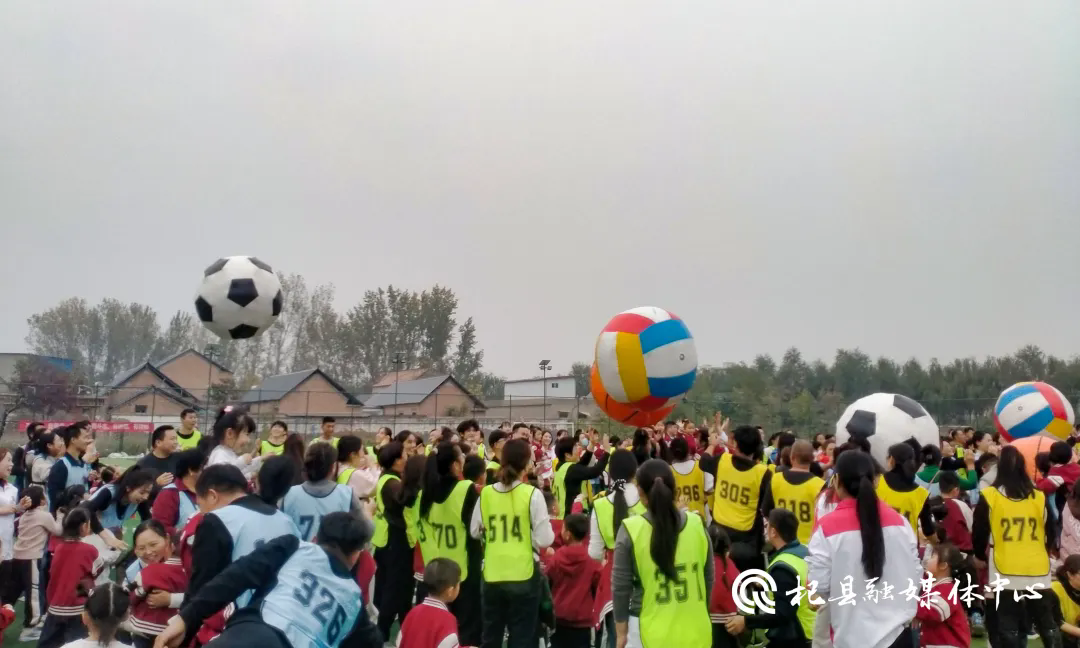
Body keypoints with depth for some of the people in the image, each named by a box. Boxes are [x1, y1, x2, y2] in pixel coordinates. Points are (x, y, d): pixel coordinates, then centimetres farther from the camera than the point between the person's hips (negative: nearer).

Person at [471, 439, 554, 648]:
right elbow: (544, 540, -11)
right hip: (523, 575, -3)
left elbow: (474, 532, 9)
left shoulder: (486, 493, -2)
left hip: (492, 575, 3)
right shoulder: (532, 494, -12)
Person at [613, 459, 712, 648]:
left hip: (650, 630, -3)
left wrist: (621, 632, 3)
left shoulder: (631, 530, -13)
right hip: (693, 630, 3)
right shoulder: (697, 526, -4)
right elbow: (708, 581, 6)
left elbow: (621, 588, -8)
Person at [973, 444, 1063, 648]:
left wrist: (982, 557, 18)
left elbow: (978, 534, -2)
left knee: (1008, 627, 4)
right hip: (1038, 571, 3)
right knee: (1047, 623, 16)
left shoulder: (989, 496, -7)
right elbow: (1051, 534, 9)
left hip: (1004, 571, -3)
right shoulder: (1039, 498, 1)